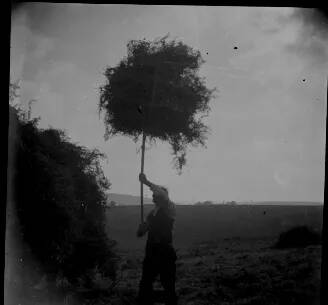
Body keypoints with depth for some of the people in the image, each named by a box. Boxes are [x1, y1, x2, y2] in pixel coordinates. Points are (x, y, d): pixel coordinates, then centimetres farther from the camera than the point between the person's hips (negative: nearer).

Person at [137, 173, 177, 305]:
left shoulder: (170, 209, -2)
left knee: (168, 284, -3)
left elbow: (163, 194, -24)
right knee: (145, 284, 12)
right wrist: (142, 227, -6)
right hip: (151, 252, 7)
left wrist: (146, 182, -21)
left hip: (165, 252, -7)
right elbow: (140, 233, 18)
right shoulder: (152, 213, 16)